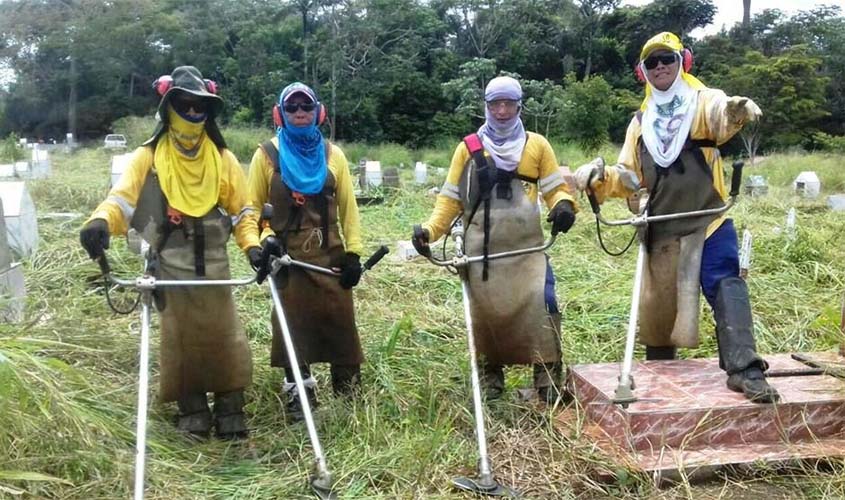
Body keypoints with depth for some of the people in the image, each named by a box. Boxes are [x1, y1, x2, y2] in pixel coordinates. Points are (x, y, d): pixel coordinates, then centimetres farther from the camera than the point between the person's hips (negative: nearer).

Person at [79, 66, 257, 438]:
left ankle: (230, 412, 14)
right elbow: (122, 199, -9)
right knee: (179, 340, 5)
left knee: (225, 337, 2)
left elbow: (241, 211, 9)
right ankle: (192, 411, 20)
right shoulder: (148, 158, 1)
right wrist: (100, 221, -32)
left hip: (213, 266, 1)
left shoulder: (223, 159, 6)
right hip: (170, 268, -1)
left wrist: (252, 245, -8)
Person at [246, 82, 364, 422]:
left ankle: (349, 392, 20)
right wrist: (265, 238, -13)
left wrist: (354, 252, -1)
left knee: (340, 324, 3)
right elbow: (252, 206, 4)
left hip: (330, 255, 1)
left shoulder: (332, 154, 6)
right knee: (293, 327, 5)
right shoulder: (267, 154, 2)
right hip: (288, 257, -1)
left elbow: (347, 207, 5)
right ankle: (298, 397, 20)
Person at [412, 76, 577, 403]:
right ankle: (490, 375, 20)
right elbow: (450, 199, 8)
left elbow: (555, 188, 10)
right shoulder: (468, 148, 9)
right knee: (486, 311, 5)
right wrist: (429, 229, -7)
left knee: (540, 303, -13)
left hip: (527, 247, 0)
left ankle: (548, 378, -4)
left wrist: (563, 205, -14)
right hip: (482, 250, 1)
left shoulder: (537, 145, 10)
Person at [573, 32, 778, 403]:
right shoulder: (641, 122, 13)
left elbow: (722, 117, -26)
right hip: (663, 226, 5)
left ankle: (744, 370, -20)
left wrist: (737, 111, -51)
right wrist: (600, 178, -10)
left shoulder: (703, 101, -1)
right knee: (658, 299, 14)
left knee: (726, 286, -19)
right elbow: (630, 177, 10)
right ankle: (658, 369, 32)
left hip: (708, 220, -5)